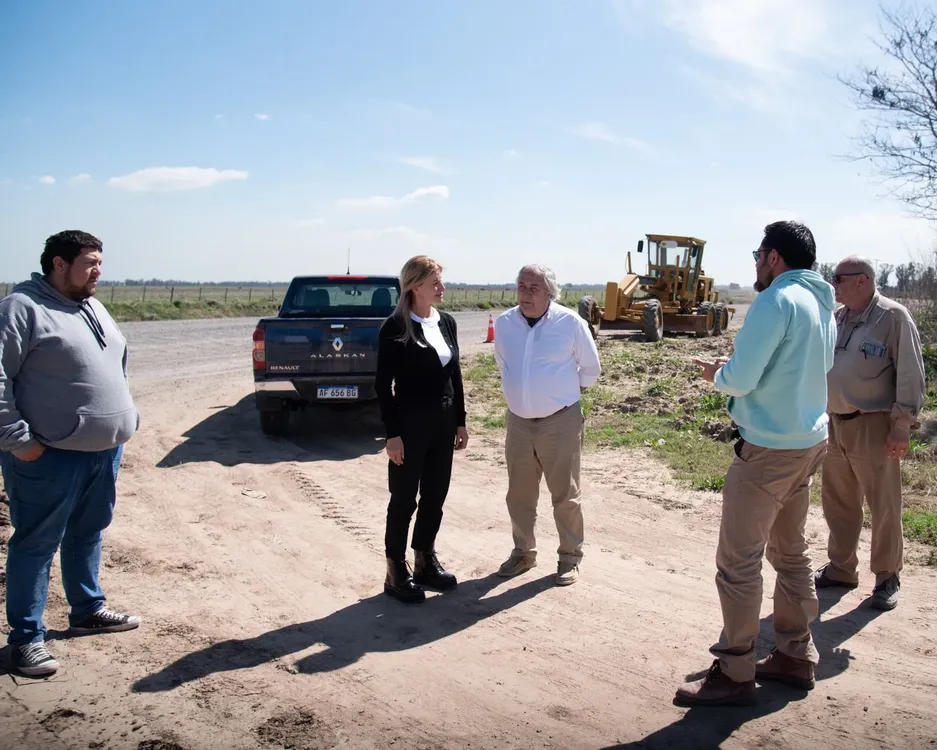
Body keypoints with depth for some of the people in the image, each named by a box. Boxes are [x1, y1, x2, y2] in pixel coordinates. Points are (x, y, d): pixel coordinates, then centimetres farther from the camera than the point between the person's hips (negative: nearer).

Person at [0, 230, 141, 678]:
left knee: (88, 534, 20)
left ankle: (87, 610, 35)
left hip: (104, 450, 8)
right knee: (36, 544, 3)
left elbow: (119, 366, 24)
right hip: (50, 456, -8)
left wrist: (125, 420, 17)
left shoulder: (94, 308, 14)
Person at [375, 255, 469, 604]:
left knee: (435, 496, 13)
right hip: (410, 424, -6)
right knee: (404, 499, 3)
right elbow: (383, 384, -11)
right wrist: (392, 433, -14)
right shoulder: (395, 327, -11)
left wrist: (460, 421, 11)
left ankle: (425, 561, 29)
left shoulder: (447, 322, 7)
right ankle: (396, 572, 15)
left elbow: (455, 374, 12)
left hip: (443, 422, 6)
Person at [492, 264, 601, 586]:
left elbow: (590, 369, 2)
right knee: (519, 494, 13)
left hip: (560, 421, -4)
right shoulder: (503, 323, -1)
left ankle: (570, 557, 21)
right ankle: (523, 552, 30)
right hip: (518, 421, 4)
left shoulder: (570, 322, -11)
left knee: (565, 494, 6)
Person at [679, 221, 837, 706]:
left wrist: (716, 375, 1)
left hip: (770, 449, -10)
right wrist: (735, 370, 14)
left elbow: (740, 379, -21)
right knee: (790, 553, 19)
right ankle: (795, 656, 29)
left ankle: (734, 674, 6)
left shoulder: (777, 301, -17)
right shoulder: (822, 305, 11)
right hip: (809, 442, 10)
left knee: (737, 561, -2)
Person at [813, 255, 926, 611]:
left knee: (883, 505, 4)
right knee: (838, 502, 15)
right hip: (835, 423, 7)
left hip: (873, 426, -7)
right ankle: (841, 568, 29)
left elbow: (911, 375, -12)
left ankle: (887, 578, 19)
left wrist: (902, 424, -15)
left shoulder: (893, 317, -10)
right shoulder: (837, 318, 10)